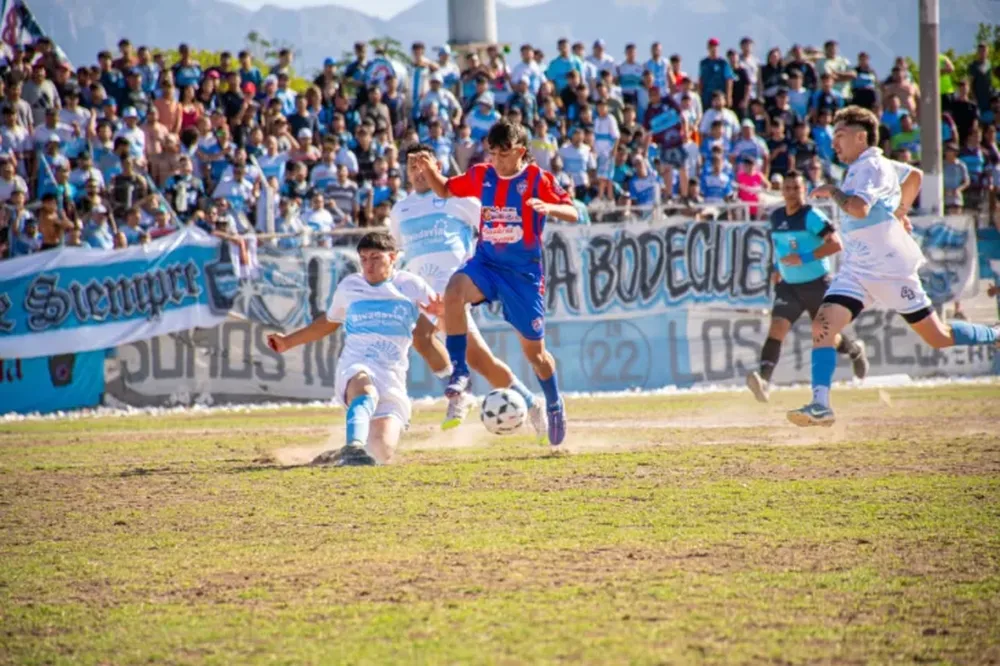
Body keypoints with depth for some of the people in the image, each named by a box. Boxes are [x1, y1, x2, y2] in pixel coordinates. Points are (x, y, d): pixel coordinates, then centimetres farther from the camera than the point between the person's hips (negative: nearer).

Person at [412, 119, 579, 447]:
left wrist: (548, 208, -34)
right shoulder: (481, 176, 1)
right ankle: (459, 373, -24)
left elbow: (573, 213, -13)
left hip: (524, 272, -2)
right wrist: (429, 170, -5)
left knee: (533, 349, 7)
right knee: (454, 291, -33)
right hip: (485, 263, 2)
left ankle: (555, 406, 34)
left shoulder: (537, 179, -9)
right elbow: (446, 190, 15)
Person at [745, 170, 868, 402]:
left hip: (817, 285, -5)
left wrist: (804, 258, -28)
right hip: (789, 286, 5)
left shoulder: (811, 216, -16)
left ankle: (855, 350, 44)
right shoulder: (776, 217, 6)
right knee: (777, 328, -18)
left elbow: (836, 244, -24)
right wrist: (777, 268, 12)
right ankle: (764, 380, -32)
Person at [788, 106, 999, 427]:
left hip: (890, 267, -8)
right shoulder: (861, 167, 15)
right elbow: (914, 175, 32)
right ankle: (820, 405, -20)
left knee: (939, 337, 2)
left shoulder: (871, 166, -13)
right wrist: (900, 211, 34)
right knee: (822, 325, -14)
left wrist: (833, 191, -15)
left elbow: (859, 208, -31)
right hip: (857, 270, 8)